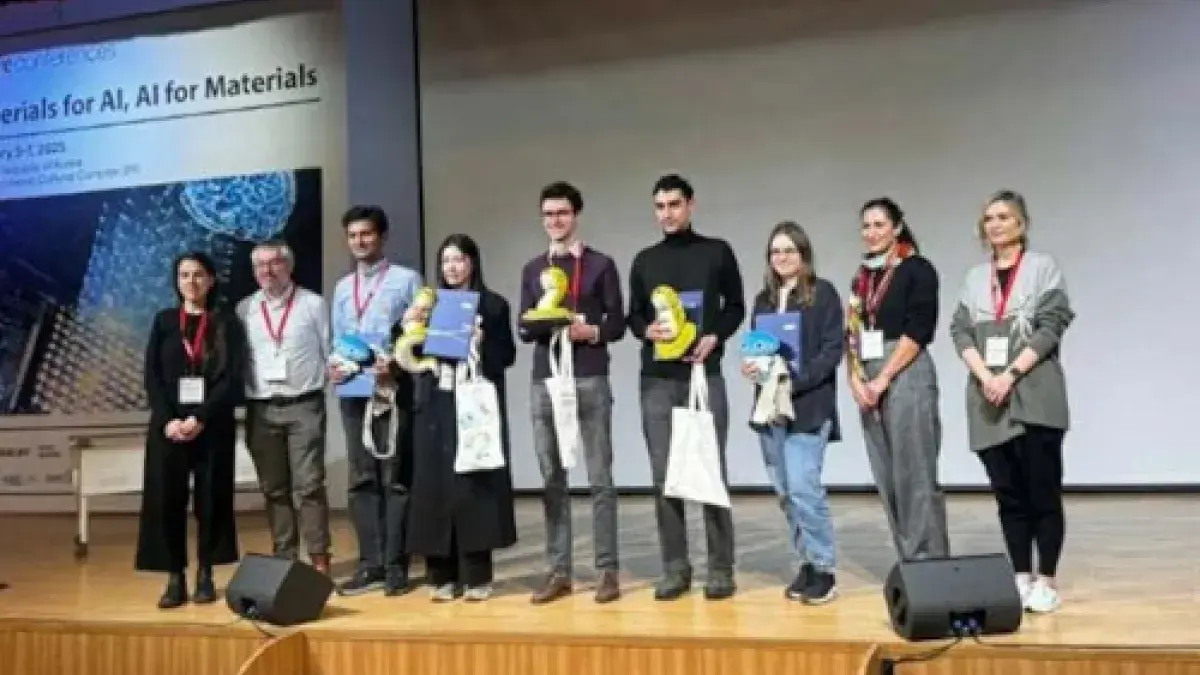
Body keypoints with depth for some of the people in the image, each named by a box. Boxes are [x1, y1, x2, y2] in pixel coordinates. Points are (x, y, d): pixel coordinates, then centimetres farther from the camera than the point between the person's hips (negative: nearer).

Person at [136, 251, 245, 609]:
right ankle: (175, 578, 5)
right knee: (167, 498, -1)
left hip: (214, 425, -1)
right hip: (168, 424, 2)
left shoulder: (227, 323, 3)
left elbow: (234, 377, -5)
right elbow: (152, 376, 3)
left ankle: (205, 575, 12)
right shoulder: (164, 321, 10)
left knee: (210, 497, 2)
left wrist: (201, 417, -16)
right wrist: (167, 419, -12)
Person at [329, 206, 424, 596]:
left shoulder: (406, 280, 3)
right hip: (352, 392, 5)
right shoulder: (342, 288, 21)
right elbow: (337, 340, 20)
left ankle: (396, 565, 4)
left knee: (394, 478, -2)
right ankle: (370, 564, 12)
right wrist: (333, 366, -1)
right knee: (361, 479, 6)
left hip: (392, 389, -5)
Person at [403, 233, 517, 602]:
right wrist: (408, 328, -5)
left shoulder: (493, 304, 3)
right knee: (436, 484, 2)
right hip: (436, 407, 4)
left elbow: (507, 355, -1)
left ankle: (476, 576, 3)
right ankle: (443, 575, 9)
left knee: (473, 484, -4)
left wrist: (482, 344, -18)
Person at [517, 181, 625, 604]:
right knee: (552, 479, 5)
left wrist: (591, 331, -17)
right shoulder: (533, 269, 15)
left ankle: (607, 570, 6)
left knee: (600, 478, 0)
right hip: (544, 381, 4)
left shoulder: (600, 265, 5)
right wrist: (542, 324, -10)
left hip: (589, 380, -3)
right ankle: (559, 572, 12)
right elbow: (524, 328, 12)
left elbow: (617, 324, 2)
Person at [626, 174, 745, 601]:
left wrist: (714, 337, -10)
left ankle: (721, 569, 8)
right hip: (657, 380, 3)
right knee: (664, 475, 4)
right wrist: (647, 330, -8)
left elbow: (736, 307, 7)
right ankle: (675, 569, 13)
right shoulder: (644, 261, 12)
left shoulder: (717, 252, 6)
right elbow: (632, 316, 14)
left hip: (705, 375, -2)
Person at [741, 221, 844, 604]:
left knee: (803, 487, -13)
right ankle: (807, 564, 20)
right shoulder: (763, 299, 15)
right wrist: (750, 367, -3)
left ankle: (824, 569, 1)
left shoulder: (823, 293, -1)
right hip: (769, 407, 6)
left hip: (808, 408, -6)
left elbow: (833, 349, -7)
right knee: (785, 493, 8)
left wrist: (796, 382, -18)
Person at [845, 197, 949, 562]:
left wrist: (882, 380, -13)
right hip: (869, 385, 6)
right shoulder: (863, 276, 16)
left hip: (907, 377, -6)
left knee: (916, 477, -7)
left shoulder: (918, 269, -3)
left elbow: (918, 330, -11)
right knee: (888, 480, 6)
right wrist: (856, 380, 0)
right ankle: (909, 563, 13)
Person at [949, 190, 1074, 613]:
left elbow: (1050, 327, -6)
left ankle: (1046, 581, 7)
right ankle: (1021, 578, 13)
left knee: (1042, 493, -1)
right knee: (1009, 495, 6)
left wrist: (1010, 374, -15)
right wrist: (985, 377, -11)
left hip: (1034, 397, -3)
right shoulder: (975, 277, 15)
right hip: (988, 400, 4)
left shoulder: (1043, 267, 4)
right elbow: (960, 331, 6)